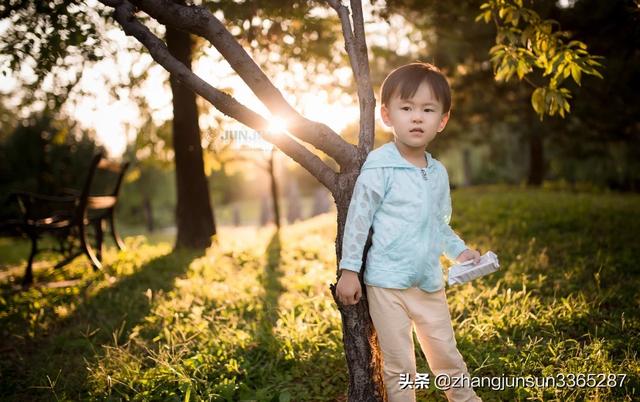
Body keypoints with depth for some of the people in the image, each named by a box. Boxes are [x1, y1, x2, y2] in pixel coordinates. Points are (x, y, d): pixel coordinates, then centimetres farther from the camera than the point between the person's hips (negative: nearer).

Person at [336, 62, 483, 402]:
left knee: (447, 356, 18)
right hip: (387, 283, -5)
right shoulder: (379, 167, -13)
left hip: (430, 283, 6)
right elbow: (358, 218, -11)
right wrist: (349, 270, -11)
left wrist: (459, 251, 9)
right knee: (399, 367, 5)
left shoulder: (438, 173, 7)